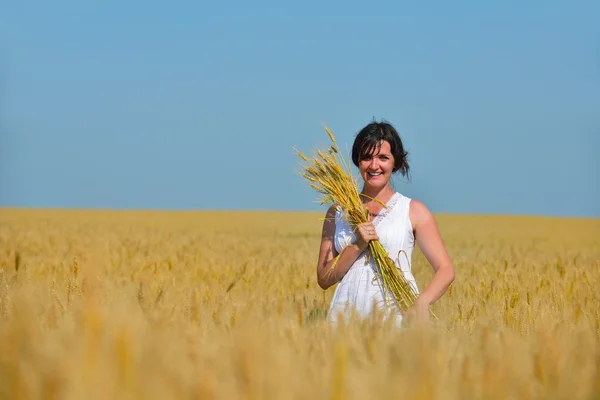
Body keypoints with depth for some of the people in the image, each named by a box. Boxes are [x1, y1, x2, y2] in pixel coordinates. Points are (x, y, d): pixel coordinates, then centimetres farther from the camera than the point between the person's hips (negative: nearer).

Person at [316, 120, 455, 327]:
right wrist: (357, 246, -5)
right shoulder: (337, 212, 13)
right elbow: (324, 279, 10)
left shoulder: (414, 211, 7)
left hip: (398, 314, -1)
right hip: (347, 313, 2)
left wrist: (421, 303, -19)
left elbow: (446, 270, 0)